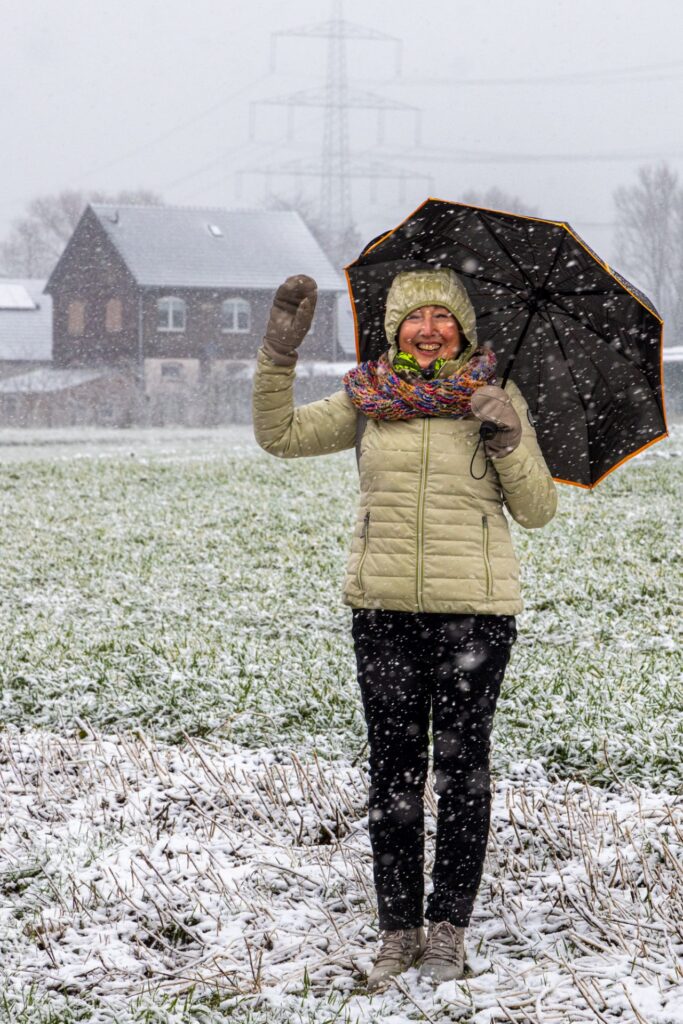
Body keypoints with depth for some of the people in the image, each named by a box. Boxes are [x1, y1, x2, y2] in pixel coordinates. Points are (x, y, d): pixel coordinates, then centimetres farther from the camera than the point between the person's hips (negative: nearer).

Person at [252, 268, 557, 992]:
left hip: (474, 607, -2)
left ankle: (449, 927, 16)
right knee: (393, 767, 5)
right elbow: (279, 434, 3)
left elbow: (536, 511, 0)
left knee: (461, 765, 5)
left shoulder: (496, 400, 1)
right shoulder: (368, 399, 6)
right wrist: (279, 349, -8)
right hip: (383, 606, 2)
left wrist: (509, 439, -16)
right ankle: (398, 928, 15)